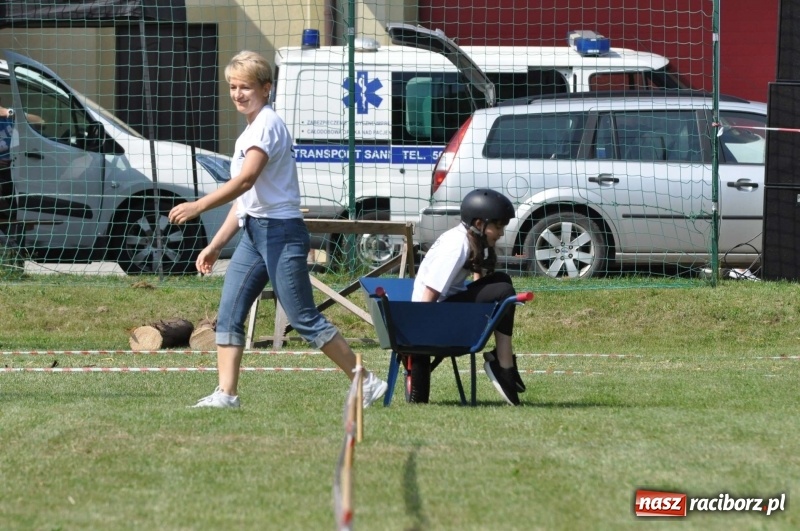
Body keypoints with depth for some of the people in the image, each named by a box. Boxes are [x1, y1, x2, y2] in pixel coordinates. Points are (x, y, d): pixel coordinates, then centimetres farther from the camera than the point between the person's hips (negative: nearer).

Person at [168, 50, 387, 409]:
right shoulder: (249, 131, 18)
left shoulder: (267, 125, -12)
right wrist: (215, 245, 20)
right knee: (229, 315, 0)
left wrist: (198, 207, -34)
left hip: (280, 232, -9)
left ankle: (366, 383, 2)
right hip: (253, 232, 9)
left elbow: (245, 181, -27)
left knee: (304, 319, -6)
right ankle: (226, 393, -1)